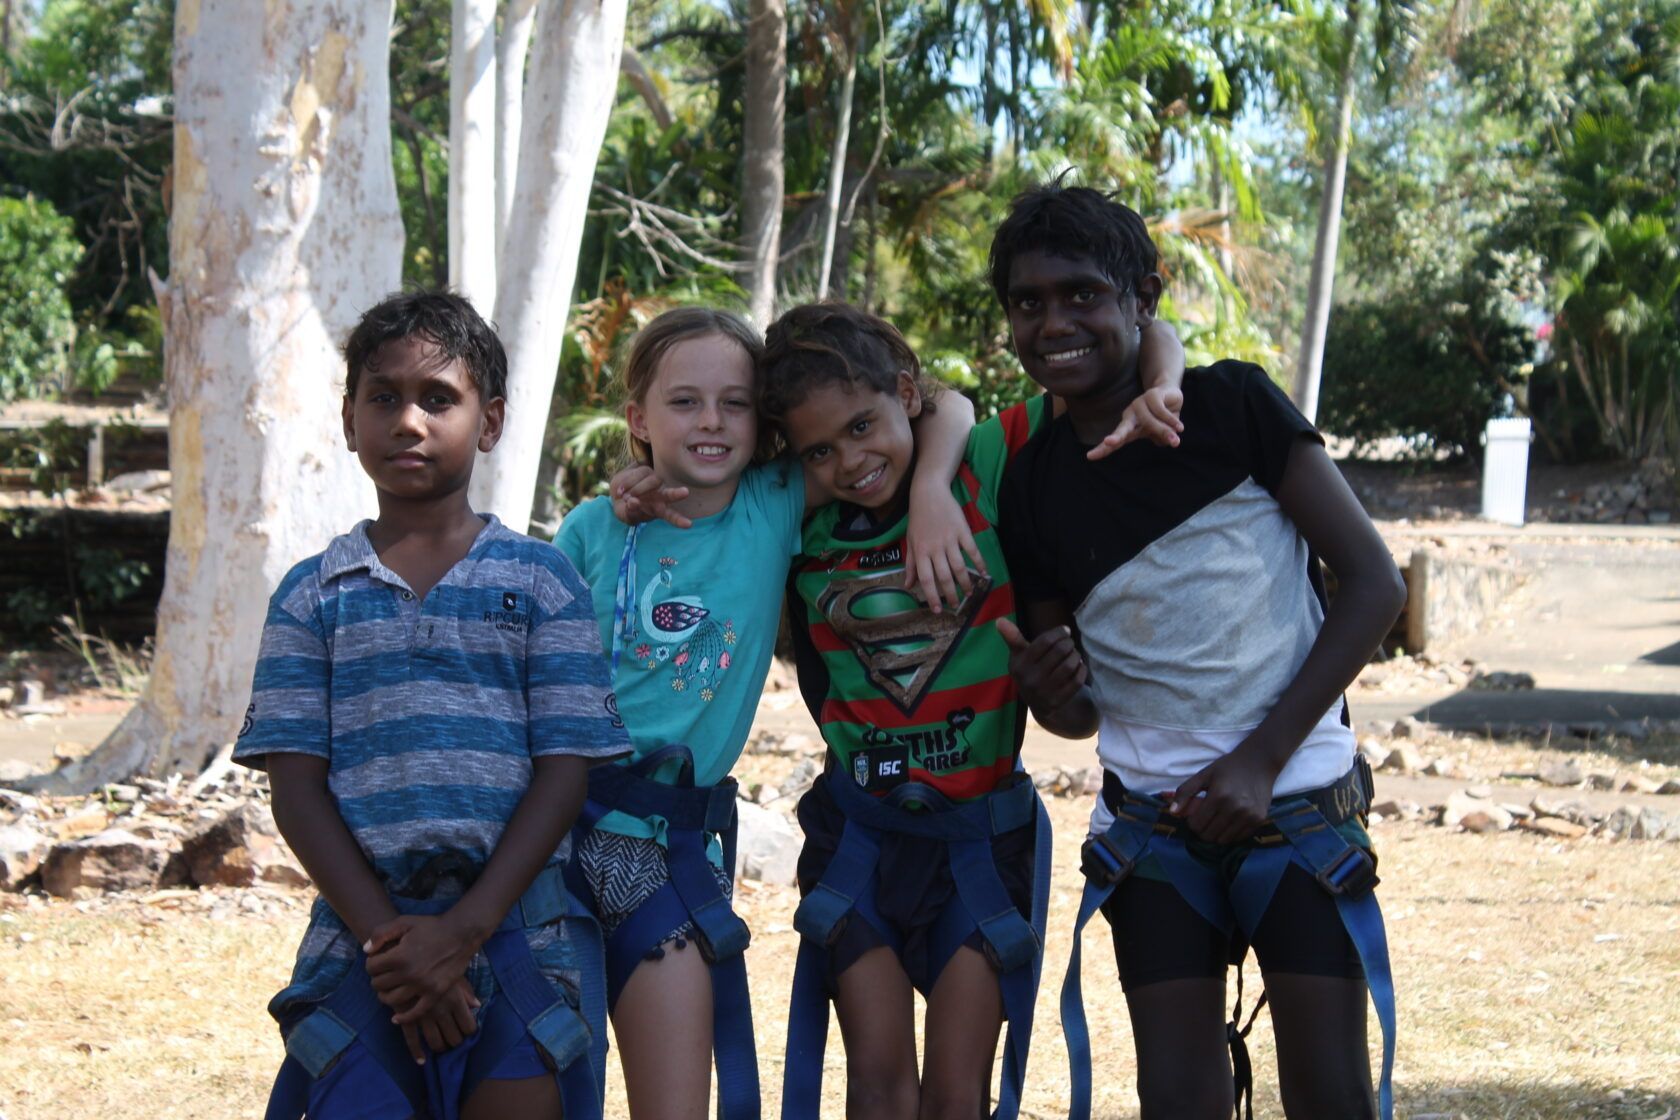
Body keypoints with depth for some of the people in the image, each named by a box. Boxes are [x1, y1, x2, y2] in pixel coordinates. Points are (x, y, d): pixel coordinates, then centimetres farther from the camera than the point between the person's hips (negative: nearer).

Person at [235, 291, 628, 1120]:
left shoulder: (542, 581, 6)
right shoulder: (313, 595, 10)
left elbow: (565, 767, 0)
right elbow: (296, 786, 4)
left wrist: (465, 928, -11)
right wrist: (386, 934, -9)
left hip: (518, 922, -1)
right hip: (364, 934, 1)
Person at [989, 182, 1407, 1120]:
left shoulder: (1234, 407, -7)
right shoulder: (1031, 487, 3)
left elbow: (1374, 582, -7)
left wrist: (1261, 757, -13)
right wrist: (1052, 690, -13)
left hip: (1299, 806, -2)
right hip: (1155, 823, 3)